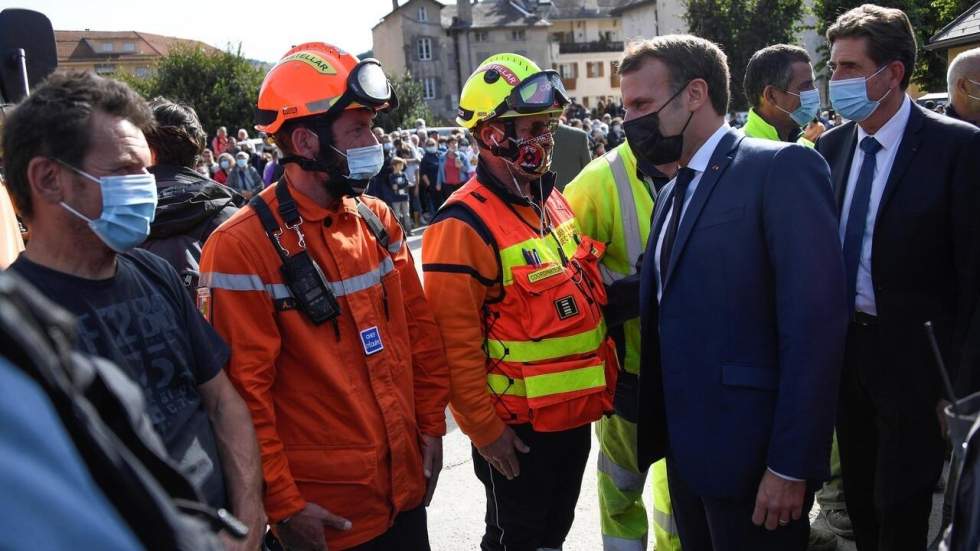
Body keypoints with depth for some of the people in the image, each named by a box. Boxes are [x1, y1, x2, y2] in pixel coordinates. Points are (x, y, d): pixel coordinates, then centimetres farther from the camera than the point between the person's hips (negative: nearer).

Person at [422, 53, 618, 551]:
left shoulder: (553, 201, 7)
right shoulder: (465, 225, -20)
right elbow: (455, 343, -21)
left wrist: (603, 382, 14)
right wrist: (485, 430, -16)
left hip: (575, 415, 8)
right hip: (517, 429, -7)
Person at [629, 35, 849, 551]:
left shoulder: (782, 168, -12)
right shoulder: (672, 194, 13)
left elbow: (814, 325, -19)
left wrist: (790, 465, -19)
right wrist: (657, 432, 9)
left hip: (753, 458, -7)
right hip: (686, 452, 7)